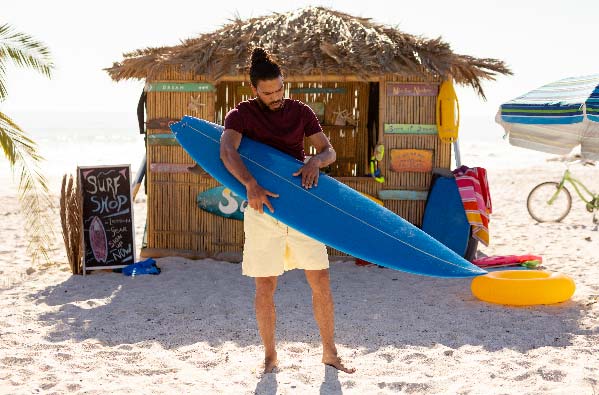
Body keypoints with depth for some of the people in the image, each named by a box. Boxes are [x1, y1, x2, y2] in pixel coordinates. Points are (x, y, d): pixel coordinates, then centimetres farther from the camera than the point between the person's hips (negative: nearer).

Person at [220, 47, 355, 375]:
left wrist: (315, 161, -20)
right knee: (265, 286, 2)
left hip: (300, 206, 3)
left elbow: (329, 151, 5)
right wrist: (250, 183, -40)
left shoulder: (301, 112, 7)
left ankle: (330, 353, 15)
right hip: (263, 206, -2)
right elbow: (227, 152, -22)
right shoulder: (241, 115, -3)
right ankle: (270, 356, 17)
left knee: (321, 282, 1)